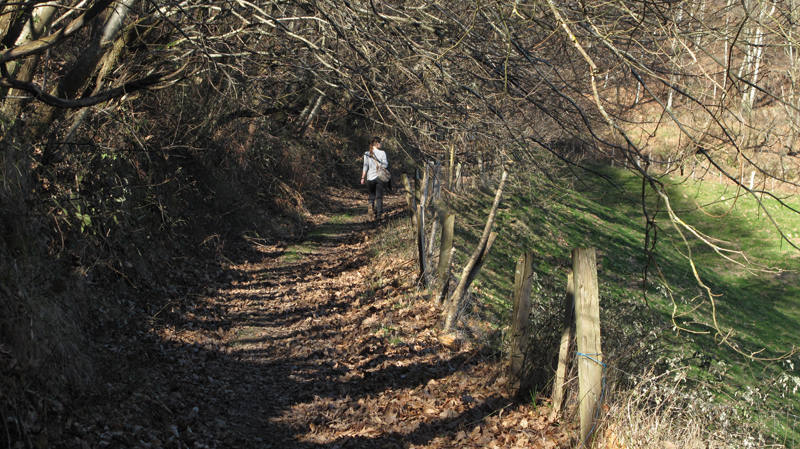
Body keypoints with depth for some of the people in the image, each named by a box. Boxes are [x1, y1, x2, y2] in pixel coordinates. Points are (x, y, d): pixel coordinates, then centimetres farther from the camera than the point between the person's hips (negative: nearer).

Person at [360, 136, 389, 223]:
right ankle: (378, 215, -3)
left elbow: (365, 166, -4)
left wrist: (363, 178, 0)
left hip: (370, 177, 1)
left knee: (372, 195, 17)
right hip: (380, 177, -1)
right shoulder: (382, 153, -4)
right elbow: (385, 165, -11)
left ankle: (371, 205, -13)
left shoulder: (367, 154, -2)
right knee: (379, 197, 5)